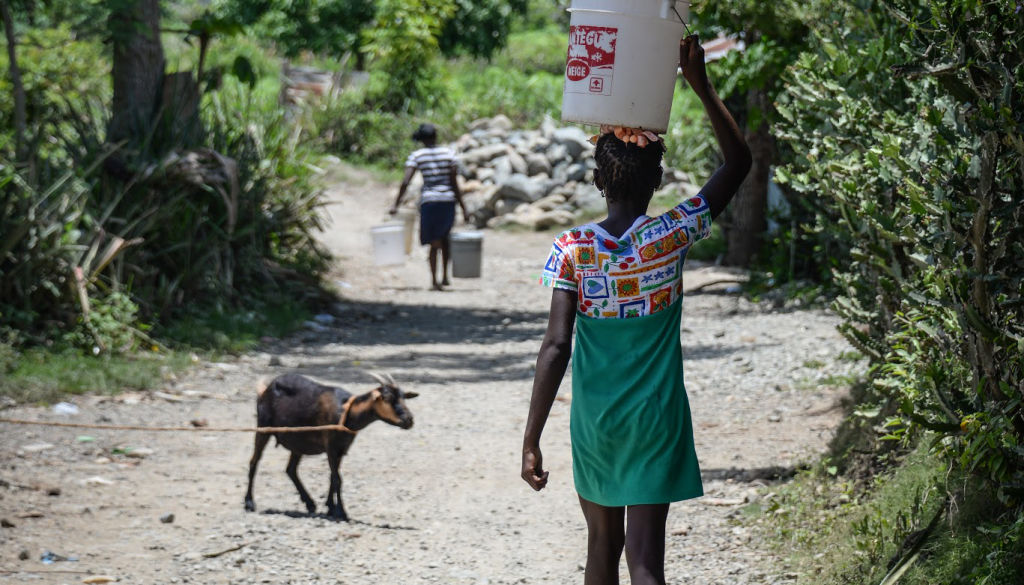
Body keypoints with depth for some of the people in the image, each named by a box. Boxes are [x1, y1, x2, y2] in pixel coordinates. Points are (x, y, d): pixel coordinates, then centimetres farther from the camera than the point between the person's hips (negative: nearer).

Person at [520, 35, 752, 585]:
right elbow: (737, 162, 3)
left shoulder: (571, 250, -8)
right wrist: (701, 85, 1)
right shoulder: (671, 236, -8)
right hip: (656, 421, -1)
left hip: (593, 422, 1)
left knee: (603, 541, 20)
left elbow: (556, 347, -13)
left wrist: (531, 441, -10)